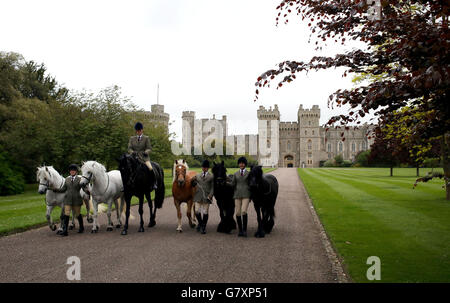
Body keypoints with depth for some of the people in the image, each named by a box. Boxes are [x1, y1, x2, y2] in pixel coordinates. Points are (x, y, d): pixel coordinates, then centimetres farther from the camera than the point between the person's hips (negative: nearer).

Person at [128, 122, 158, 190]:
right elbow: (129, 148, 8)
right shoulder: (132, 138, 15)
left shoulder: (146, 138, 8)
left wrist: (146, 152, -20)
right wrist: (132, 152, -14)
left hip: (144, 157, -2)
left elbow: (149, 148, 2)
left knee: (150, 168, -26)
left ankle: (155, 183, -10)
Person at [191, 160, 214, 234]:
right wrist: (193, 180, -1)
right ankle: (200, 223, 25)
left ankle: (204, 227, 14)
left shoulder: (211, 176, 5)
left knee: (205, 212, 1)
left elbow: (212, 187, 1)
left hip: (206, 196, -2)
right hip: (198, 196, 2)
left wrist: (210, 195, -11)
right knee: (197, 211, -2)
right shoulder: (197, 175, 12)